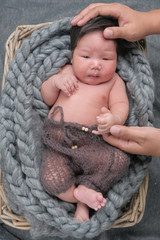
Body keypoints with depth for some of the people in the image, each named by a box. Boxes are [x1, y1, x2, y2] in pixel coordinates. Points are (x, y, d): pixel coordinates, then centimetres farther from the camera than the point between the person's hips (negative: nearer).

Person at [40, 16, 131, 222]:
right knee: (51, 180, -25)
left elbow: (121, 105, 2)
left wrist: (114, 119, -23)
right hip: (57, 143, 1)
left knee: (120, 160, -27)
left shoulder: (113, 81, 12)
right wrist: (55, 80, -2)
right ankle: (80, 195, 0)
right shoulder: (67, 72, 16)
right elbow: (47, 99, 19)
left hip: (91, 144, 0)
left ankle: (82, 197, -13)